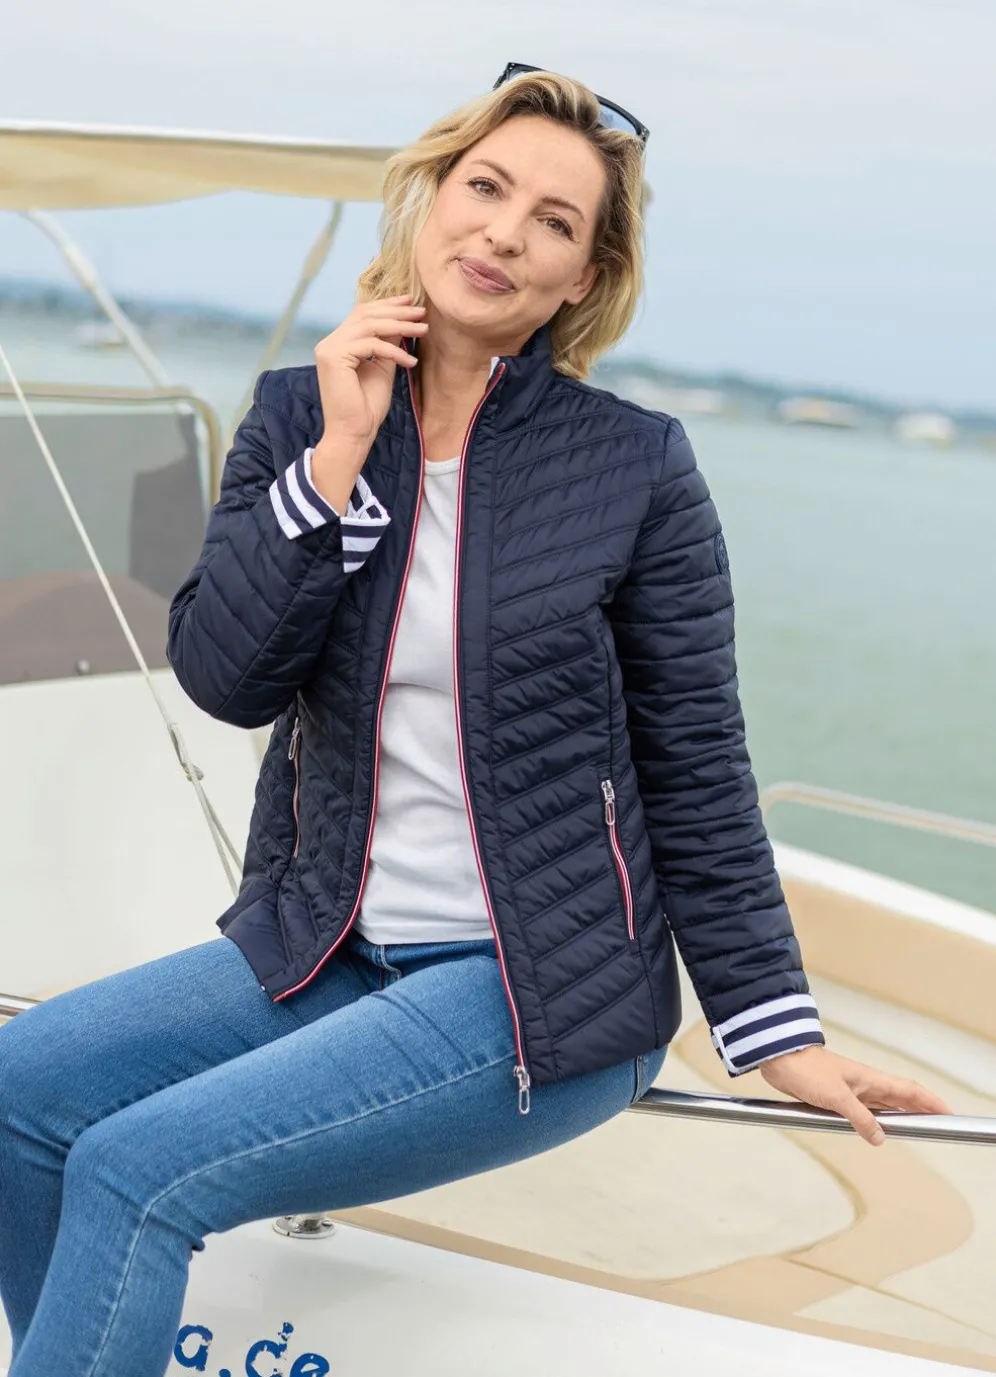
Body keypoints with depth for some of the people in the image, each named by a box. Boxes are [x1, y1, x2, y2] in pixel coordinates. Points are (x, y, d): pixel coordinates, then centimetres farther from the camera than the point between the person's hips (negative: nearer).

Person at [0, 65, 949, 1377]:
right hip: (322, 949, 5)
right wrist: (340, 455, -15)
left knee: (136, 1170, -19)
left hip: (546, 992, -5)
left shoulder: (635, 465, -8)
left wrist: (774, 1026, -1)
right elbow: (223, 675, -8)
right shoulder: (297, 414, 3)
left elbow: (696, 767, -2)